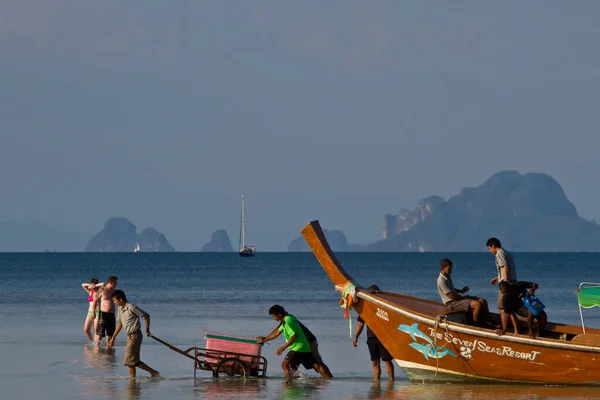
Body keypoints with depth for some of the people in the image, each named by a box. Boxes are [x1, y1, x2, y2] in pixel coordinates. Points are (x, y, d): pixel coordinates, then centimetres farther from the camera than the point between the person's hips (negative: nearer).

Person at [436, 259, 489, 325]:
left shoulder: (448, 276, 11)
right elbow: (452, 296, -20)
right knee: (477, 304, -27)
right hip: (452, 303, -10)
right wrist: (464, 297, -7)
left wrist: (461, 291, 9)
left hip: (457, 298, 10)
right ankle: (476, 325, -15)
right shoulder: (441, 280, -19)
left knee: (483, 301, 1)